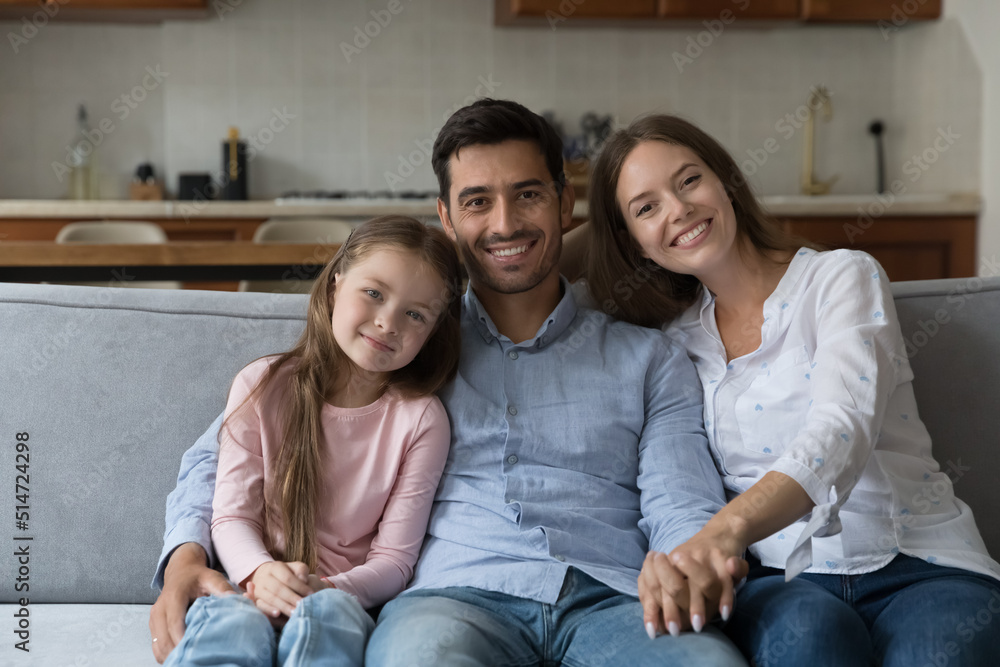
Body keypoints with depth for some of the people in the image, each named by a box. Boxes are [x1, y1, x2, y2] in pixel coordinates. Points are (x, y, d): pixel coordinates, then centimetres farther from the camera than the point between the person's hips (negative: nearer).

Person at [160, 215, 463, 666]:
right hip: (254, 592, 0)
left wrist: (327, 591, -21)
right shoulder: (262, 387, 3)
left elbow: (394, 558, -1)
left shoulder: (421, 420, 1)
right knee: (232, 624, -35)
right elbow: (231, 514, 1)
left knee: (326, 614, -36)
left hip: (346, 600, 0)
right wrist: (260, 574, -21)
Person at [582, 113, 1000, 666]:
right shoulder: (673, 338, 14)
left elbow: (841, 431, -16)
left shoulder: (842, 277, 2)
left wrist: (728, 528, -34)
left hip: (922, 565, -2)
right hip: (782, 580, 2)